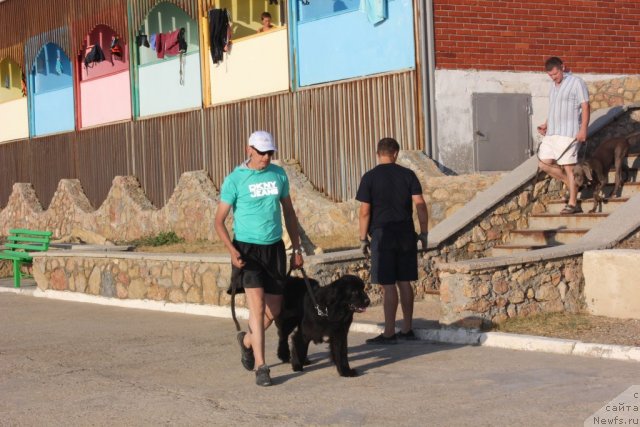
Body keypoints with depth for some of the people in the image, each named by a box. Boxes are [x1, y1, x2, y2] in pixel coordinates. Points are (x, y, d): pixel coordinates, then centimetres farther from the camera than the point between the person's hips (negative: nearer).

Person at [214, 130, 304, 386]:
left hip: (274, 248, 5)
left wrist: (297, 248, 12)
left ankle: (247, 341, 39)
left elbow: (289, 213, 16)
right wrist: (231, 249, -20)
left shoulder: (279, 174, 6)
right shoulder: (234, 180, -7)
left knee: (273, 311, 10)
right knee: (257, 305, -16)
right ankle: (261, 367, -12)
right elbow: (219, 221, -6)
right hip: (247, 248, -5)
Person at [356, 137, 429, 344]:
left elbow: (365, 211, -7)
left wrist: (363, 238, 1)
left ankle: (389, 333, -1)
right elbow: (420, 204, -2)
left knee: (388, 285, -3)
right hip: (405, 234, 4)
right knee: (404, 282, 11)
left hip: (382, 236, -4)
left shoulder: (370, 177, -5)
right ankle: (407, 329, 16)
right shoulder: (407, 174, 3)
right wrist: (424, 232, 5)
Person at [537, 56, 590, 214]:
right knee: (544, 164, 3)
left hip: (568, 133, -8)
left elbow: (585, 106, -10)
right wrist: (546, 124, 13)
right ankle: (571, 184, 18)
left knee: (569, 167, -8)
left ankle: (573, 203, -4)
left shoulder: (576, 82, -6)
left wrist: (583, 129, -19)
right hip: (552, 133, 8)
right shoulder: (554, 85, 18)